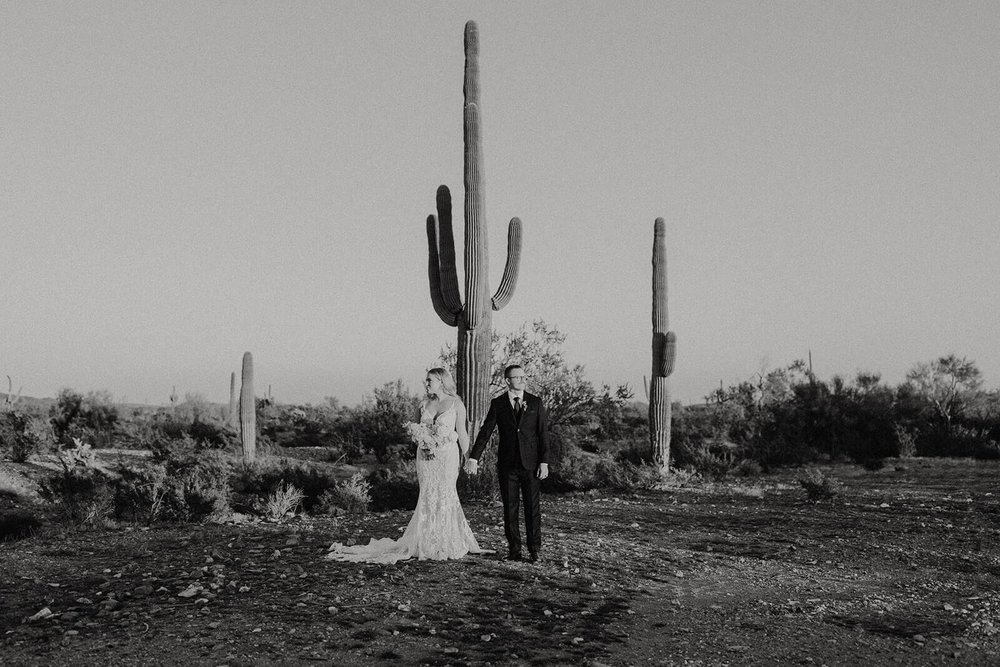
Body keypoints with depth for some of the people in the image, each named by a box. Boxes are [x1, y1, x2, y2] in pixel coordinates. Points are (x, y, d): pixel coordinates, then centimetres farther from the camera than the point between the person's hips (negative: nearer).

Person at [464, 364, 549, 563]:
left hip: (530, 464, 0)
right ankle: (513, 549, 14)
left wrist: (544, 462, -4)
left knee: (532, 507, 1)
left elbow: (543, 433, 2)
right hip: (507, 464, 0)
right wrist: (474, 457, -9)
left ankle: (534, 550, 9)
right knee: (510, 508, 5)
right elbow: (485, 431, 0)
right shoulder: (497, 404, 3)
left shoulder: (535, 402, 4)